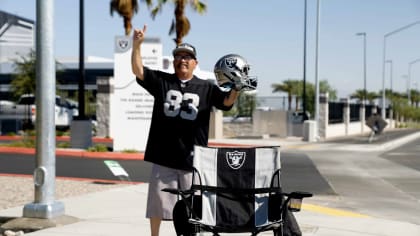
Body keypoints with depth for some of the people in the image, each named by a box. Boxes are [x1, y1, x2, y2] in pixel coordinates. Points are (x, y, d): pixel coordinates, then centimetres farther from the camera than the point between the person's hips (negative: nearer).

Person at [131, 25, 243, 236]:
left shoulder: (206, 88, 6)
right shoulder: (161, 81, 6)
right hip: (163, 156, 0)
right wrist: (137, 45, -19)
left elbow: (226, 102, -4)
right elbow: (138, 71, -5)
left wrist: (236, 88, -25)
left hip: (192, 158, 0)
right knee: (157, 201, 9)